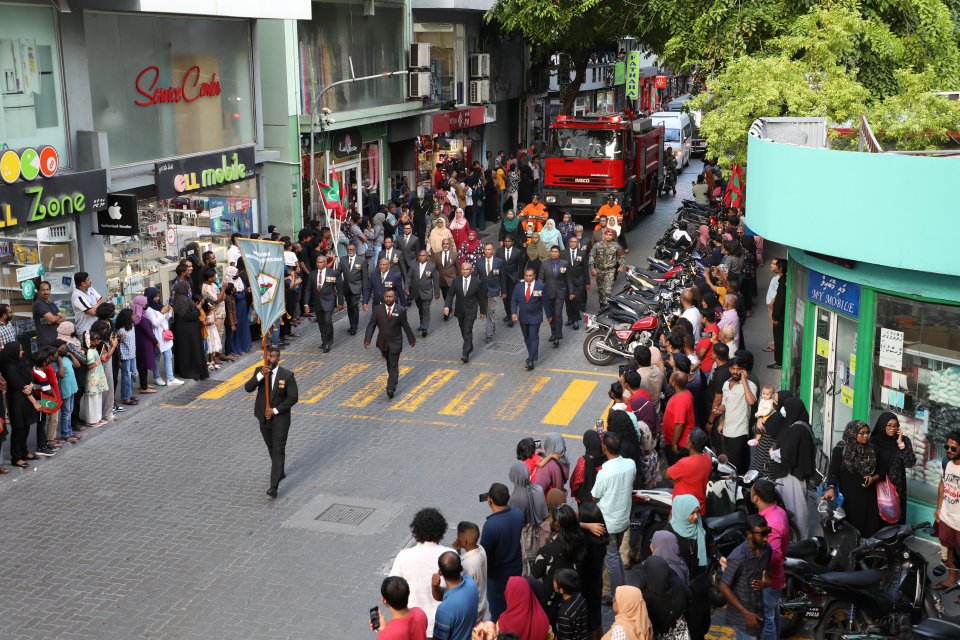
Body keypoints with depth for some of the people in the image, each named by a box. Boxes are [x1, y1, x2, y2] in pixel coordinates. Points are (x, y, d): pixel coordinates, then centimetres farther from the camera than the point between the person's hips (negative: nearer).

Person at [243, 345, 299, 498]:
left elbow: (293, 398, -13)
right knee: (271, 448, 21)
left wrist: (275, 410, -18)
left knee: (278, 450, -9)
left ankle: (274, 486, -12)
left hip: (280, 418, -5)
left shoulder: (287, 375, -14)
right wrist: (261, 375, -30)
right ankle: (279, 472, 43)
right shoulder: (259, 371, -3)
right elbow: (248, 388, -15)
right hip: (264, 417, 5)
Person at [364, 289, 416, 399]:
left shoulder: (401, 310, -8)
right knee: (389, 364, 19)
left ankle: (391, 388, -12)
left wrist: (412, 339, 10)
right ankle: (393, 379, 41)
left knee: (393, 365, -7)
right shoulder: (377, 309, -3)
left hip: (395, 343, -3)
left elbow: (406, 326, 1)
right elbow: (371, 325, -5)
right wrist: (367, 339, -14)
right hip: (383, 342, 3)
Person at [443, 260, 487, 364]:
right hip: (460, 311, 4)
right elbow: (450, 294, -3)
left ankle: (466, 355, -14)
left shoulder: (477, 282, -9)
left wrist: (483, 311, 6)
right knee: (463, 332, 17)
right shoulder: (456, 281, -4)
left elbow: (481, 297, 0)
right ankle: (469, 347, 42)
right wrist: (447, 306, -18)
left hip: (470, 311, -4)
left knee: (468, 332, -12)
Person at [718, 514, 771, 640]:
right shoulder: (738, 557, -27)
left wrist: (766, 582, -14)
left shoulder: (766, 549, -6)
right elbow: (723, 587, -21)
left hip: (758, 610, 7)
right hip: (742, 614, -7)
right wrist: (745, 613, -21)